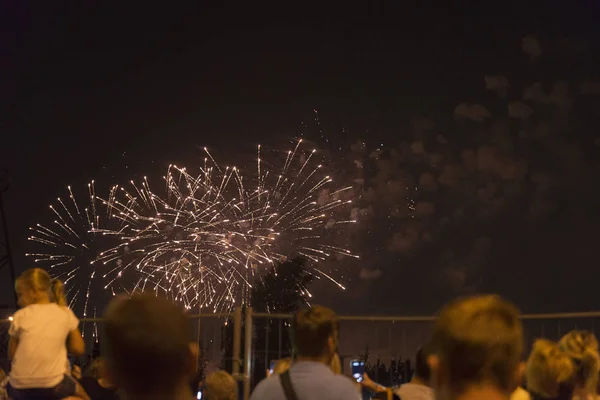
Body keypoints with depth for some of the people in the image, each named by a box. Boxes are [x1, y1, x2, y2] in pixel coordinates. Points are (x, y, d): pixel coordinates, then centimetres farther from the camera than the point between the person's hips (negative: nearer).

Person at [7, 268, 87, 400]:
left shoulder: (20, 316, -1)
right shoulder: (66, 313, 2)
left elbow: (11, 354, 5)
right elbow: (78, 349, 5)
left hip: (19, 387, 0)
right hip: (52, 386, 0)